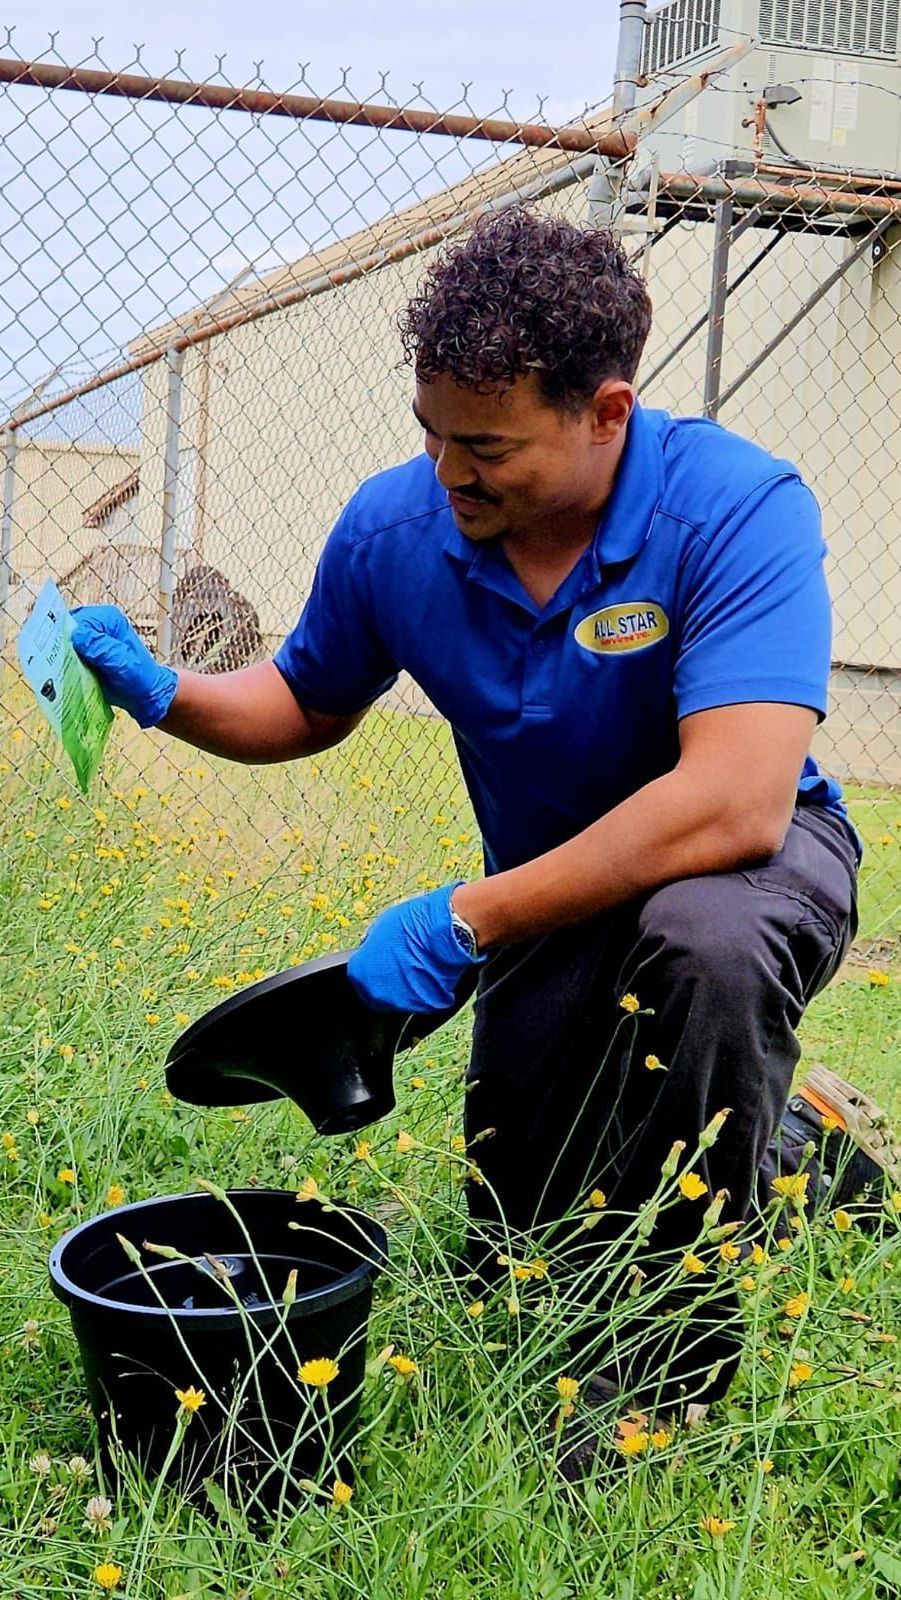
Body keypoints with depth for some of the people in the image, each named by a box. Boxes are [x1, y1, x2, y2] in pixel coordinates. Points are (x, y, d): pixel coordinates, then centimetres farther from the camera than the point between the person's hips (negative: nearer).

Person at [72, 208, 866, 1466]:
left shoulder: (736, 511, -30)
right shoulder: (394, 528, -13)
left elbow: (735, 804, -41)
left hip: (754, 859, -4)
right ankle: (781, 1143, 35)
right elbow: (308, 706, 6)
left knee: (703, 944, -42)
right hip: (559, 894, 5)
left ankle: (664, 1396, -20)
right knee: (517, 1274, 5)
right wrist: (161, 694, -14)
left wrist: (465, 922, -38)